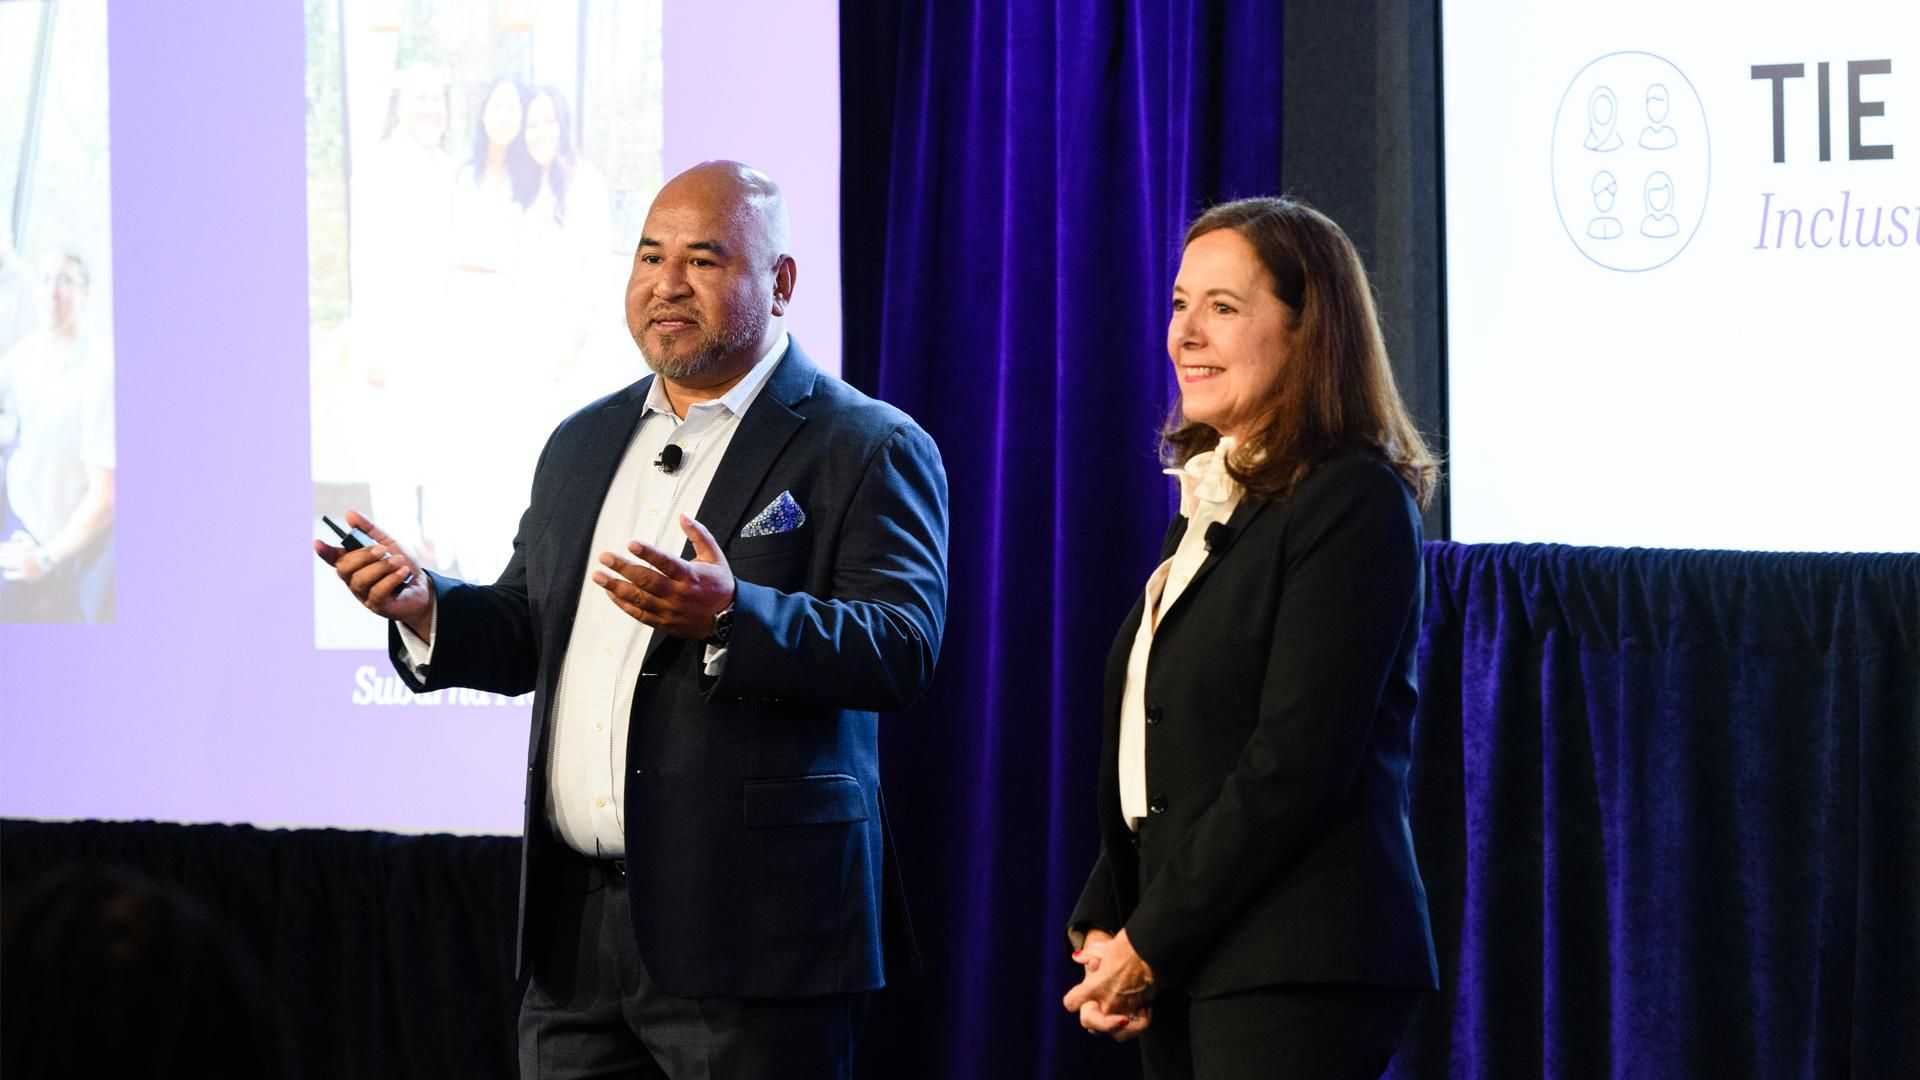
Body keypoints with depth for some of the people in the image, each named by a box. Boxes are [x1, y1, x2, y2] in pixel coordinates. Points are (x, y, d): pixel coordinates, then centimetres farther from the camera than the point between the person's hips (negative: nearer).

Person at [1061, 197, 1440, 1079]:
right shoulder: (1206, 504, 18)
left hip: (1296, 969, -8)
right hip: (1188, 971, 8)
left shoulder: (1354, 502, -9)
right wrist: (1101, 928, 4)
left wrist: (1150, 945, -13)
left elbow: (1297, 763, -16)